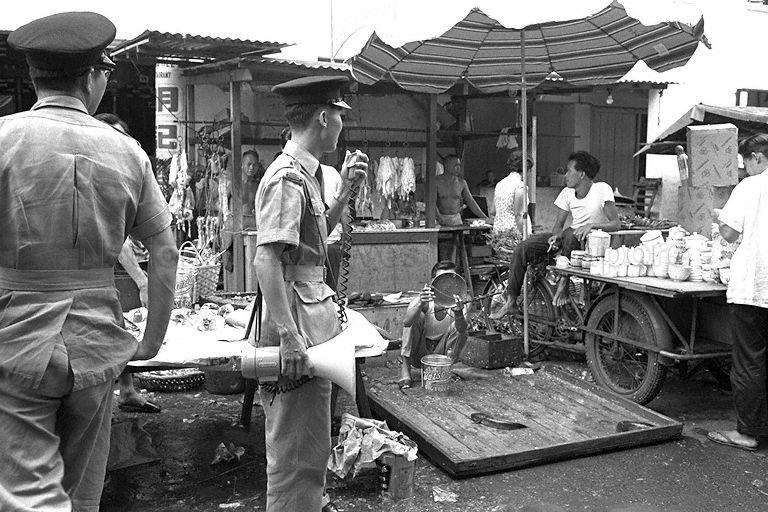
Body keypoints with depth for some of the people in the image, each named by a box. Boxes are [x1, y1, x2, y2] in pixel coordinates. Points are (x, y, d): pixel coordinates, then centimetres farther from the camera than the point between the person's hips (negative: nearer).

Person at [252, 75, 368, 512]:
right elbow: (266, 258, -24)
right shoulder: (287, 176, -16)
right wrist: (288, 334, -28)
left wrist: (346, 191, 14)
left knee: (312, 449, 23)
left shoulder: (306, 172, 15)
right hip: (297, 317, -10)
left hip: (313, 317, 10)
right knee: (296, 453, 1)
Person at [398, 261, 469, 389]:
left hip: (441, 353, 1)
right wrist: (421, 304, -59)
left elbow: (462, 329, -36)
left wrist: (458, 313, -58)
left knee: (460, 330, -22)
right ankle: (405, 370, -20)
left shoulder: (457, 304, -15)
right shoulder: (424, 300, -20)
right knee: (417, 316, -25)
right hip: (418, 354, -1)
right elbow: (406, 322, -40)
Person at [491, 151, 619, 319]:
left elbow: (616, 223, -21)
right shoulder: (567, 192, 2)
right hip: (569, 238, 5)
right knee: (522, 248, -14)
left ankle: (564, 285, -24)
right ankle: (510, 302, -9)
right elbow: (558, 225, 2)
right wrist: (556, 235, -22)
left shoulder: (602, 190, -14)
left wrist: (592, 226, -38)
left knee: (571, 234, -42)